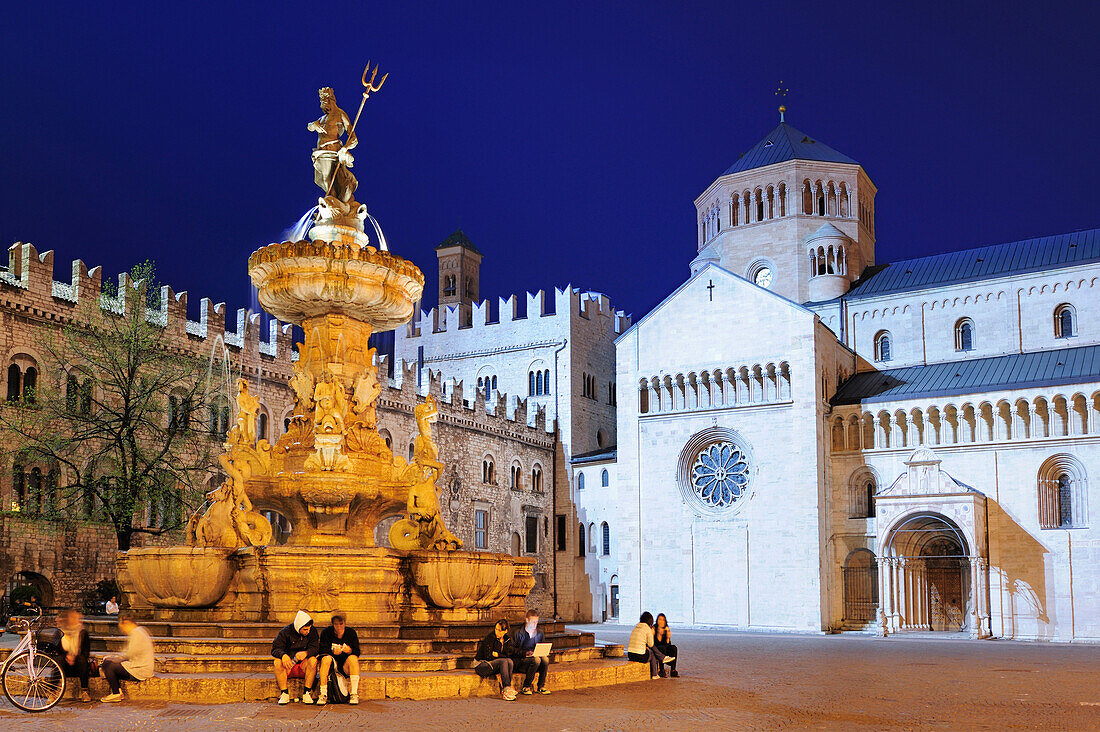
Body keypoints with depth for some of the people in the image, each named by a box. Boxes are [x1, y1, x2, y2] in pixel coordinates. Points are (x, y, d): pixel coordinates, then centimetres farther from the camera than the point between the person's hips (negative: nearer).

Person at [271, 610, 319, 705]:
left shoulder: (312, 631, -4)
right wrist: (283, 655, -35)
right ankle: (284, 693, -21)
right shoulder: (286, 632, -7)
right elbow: (275, 649, -12)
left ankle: (306, 693, -23)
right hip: (288, 666, 0)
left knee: (313, 660, -31)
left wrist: (305, 653, -36)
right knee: (278, 662, -31)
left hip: (303, 666, 0)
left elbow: (315, 648, -13)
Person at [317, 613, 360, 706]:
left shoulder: (351, 632, 0)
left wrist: (350, 651, -27)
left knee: (353, 658, -31)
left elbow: (357, 652, -3)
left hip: (346, 664, 1)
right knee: (326, 659, -32)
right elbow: (323, 651, -10)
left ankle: (354, 694, -31)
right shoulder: (326, 633, -3)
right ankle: (323, 694, -32)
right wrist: (333, 652, -30)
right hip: (332, 663, -1)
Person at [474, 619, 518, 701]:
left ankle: (505, 690, -27)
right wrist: (503, 656, -11)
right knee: (504, 661, -30)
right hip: (481, 665, -6)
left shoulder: (507, 639, 3)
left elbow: (511, 653, 1)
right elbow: (488, 656, -19)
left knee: (510, 662, -24)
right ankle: (507, 689, -34)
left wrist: (497, 654, -13)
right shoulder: (490, 638, -16)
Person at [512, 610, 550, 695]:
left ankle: (541, 686, -14)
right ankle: (526, 687, -21)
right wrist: (525, 653, -21)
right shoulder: (518, 633, -2)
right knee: (536, 660, -35)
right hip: (521, 661, -4)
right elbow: (514, 650, -5)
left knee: (545, 659, -29)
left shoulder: (540, 633, 13)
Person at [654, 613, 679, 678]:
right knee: (662, 648, -34)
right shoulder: (654, 629, -10)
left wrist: (668, 638, -16)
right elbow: (654, 643, -16)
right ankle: (662, 671, -31)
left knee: (674, 648, -21)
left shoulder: (666, 629, 4)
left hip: (664, 649, 5)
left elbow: (668, 644, 1)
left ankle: (673, 670, -25)